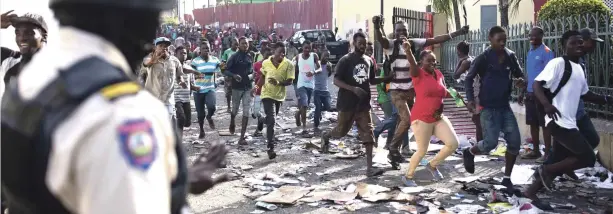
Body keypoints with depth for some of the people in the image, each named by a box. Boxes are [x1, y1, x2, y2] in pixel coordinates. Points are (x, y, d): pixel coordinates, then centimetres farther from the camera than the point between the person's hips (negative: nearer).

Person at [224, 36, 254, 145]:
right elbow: (226, 71, -6)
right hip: (237, 87, -3)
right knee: (235, 109, 12)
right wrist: (234, 75, -23)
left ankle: (242, 137, -1)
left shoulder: (250, 57, 7)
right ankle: (232, 123, 47)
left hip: (248, 88, 3)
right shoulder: (234, 57, -6)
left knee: (246, 112, -3)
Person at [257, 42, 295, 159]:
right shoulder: (266, 63, -5)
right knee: (270, 120, -11)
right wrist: (257, 86, 6)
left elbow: (290, 81, -13)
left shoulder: (288, 64, -11)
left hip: (279, 95, 2)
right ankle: (270, 147, -11)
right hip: (267, 94, -1)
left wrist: (278, 82, -28)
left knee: (271, 120, 20)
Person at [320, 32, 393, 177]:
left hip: (363, 104, 5)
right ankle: (326, 136, 45)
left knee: (368, 135, -3)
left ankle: (369, 168, -2)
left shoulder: (369, 61, 8)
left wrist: (386, 79, 2)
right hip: (347, 103, -4)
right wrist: (354, 89, -26)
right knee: (341, 131, 10)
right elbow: (336, 80, -14)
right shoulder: (346, 60, -10)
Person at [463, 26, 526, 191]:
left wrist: (521, 81, -11)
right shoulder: (483, 58, -9)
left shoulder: (510, 56, 3)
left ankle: (507, 178, 13)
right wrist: (470, 99, -16)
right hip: (488, 107, -5)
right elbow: (469, 78, -4)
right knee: (491, 142, -12)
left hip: (505, 106, 5)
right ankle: (469, 153, 21)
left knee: (514, 142, -2)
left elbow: (519, 74, 13)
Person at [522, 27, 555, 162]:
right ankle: (535, 150, 21)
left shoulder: (546, 52, -10)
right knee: (533, 123, 12)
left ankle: (548, 153, 1)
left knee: (544, 124, -4)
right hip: (530, 92, 8)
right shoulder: (530, 52, 14)